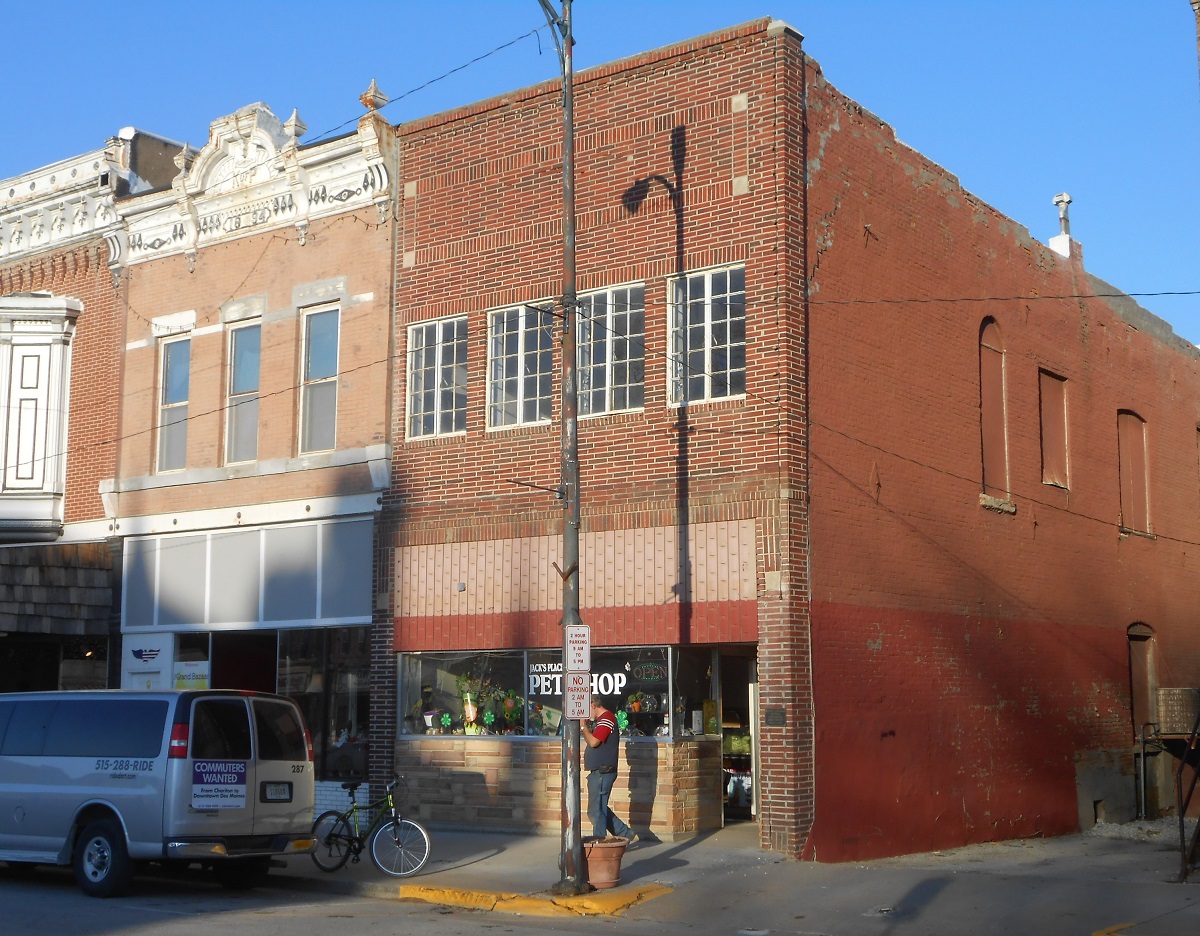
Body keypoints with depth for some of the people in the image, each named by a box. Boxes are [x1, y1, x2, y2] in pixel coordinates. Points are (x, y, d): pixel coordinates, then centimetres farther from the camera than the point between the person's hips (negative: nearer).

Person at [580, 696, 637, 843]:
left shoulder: (606, 719, -13)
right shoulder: (601, 720, 20)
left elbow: (594, 742, -20)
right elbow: (591, 742, 23)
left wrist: (583, 726, -7)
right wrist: (583, 730, 10)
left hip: (602, 773, -11)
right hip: (598, 772, 11)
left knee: (596, 811, -6)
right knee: (600, 810, 15)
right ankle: (628, 835, 19)